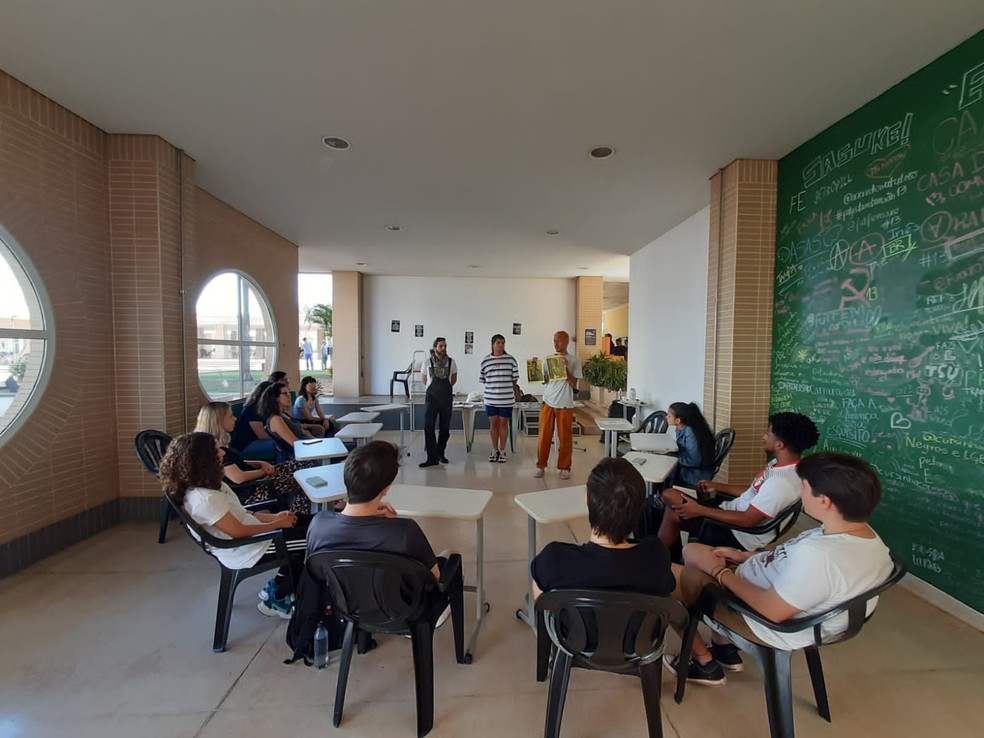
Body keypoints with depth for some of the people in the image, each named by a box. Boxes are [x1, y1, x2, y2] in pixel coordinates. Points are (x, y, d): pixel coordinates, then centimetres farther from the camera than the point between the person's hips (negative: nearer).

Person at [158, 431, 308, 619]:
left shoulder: (206, 484, 2)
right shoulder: (205, 498, -29)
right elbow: (239, 532, -24)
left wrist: (274, 516, 1)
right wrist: (277, 524, -13)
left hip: (251, 533, 9)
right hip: (245, 551, -9)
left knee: (306, 524, 7)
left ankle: (276, 587, 20)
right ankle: (277, 599, 15)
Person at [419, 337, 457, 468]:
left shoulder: (451, 362, 1)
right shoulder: (427, 363, -2)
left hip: (447, 398, 1)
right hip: (431, 398, -1)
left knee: (445, 428, 8)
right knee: (428, 427, -8)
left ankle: (440, 453, 27)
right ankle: (432, 458, -2)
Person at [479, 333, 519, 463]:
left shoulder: (511, 360, -2)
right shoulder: (485, 360, 0)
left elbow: (514, 379, 4)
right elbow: (482, 380, 6)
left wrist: (508, 389, 8)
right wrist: (493, 388, 5)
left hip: (506, 399, -1)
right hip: (490, 399, 1)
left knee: (503, 424, 8)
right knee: (493, 424, 10)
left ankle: (502, 451, 21)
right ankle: (494, 450, 24)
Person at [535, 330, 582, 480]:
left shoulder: (574, 360, -3)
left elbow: (574, 384, -7)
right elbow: (544, 380, 9)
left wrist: (566, 369, -18)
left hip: (565, 404, -3)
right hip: (548, 402, 3)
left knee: (565, 437, 5)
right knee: (544, 436, 6)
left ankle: (564, 467, 18)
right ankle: (541, 465, 19)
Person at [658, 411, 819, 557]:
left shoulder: (781, 481, -30)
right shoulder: (781, 464, 1)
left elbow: (747, 520, -26)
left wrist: (700, 510, -21)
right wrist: (716, 486, 14)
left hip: (739, 534, -9)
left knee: (673, 514, -8)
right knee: (670, 496, 3)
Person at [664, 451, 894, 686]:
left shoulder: (819, 555, -38)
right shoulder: (864, 534, -7)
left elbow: (771, 610, -27)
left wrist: (719, 573, -14)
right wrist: (745, 556, 6)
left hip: (761, 618, -8)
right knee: (692, 550, 19)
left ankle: (704, 662, 22)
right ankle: (725, 648, 29)